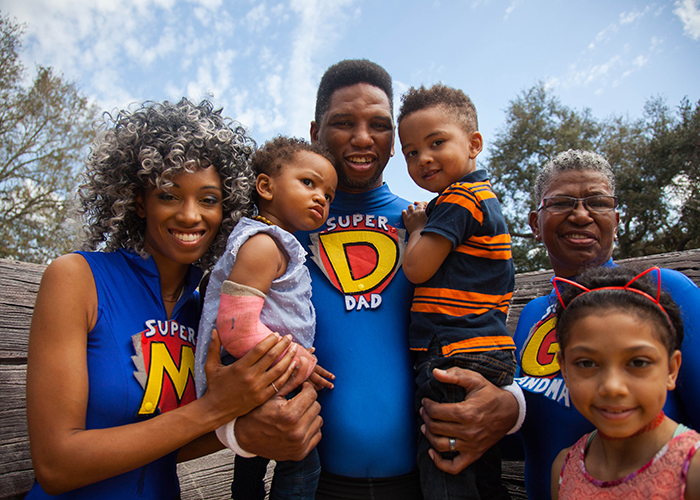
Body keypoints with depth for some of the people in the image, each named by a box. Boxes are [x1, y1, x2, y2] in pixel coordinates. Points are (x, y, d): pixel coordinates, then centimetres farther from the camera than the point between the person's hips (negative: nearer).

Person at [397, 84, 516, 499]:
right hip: (491, 356, 11)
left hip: (456, 357, -11)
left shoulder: (458, 198, -12)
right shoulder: (485, 196, 19)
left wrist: (417, 227, 3)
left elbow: (417, 268, -15)